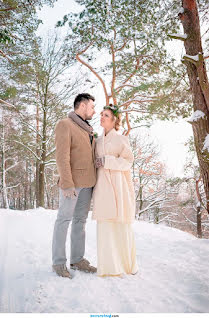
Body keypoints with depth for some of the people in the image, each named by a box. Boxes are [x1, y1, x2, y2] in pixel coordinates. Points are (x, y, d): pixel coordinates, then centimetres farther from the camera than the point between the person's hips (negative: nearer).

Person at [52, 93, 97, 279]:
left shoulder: (88, 130, 19)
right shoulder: (65, 125, -6)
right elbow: (62, 156, -16)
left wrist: (95, 181, 13)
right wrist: (67, 184, -21)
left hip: (88, 183, 8)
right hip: (72, 183, -8)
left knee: (80, 220, 10)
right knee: (64, 219, 0)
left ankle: (77, 259, 18)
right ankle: (59, 262, 10)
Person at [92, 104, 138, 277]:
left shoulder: (122, 139, 4)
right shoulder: (98, 140, 18)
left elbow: (128, 161, -4)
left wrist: (106, 161, -12)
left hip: (118, 185, -4)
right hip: (102, 185, 4)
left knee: (122, 223, 0)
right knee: (105, 223, 0)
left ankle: (128, 262, 17)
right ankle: (109, 265, 10)